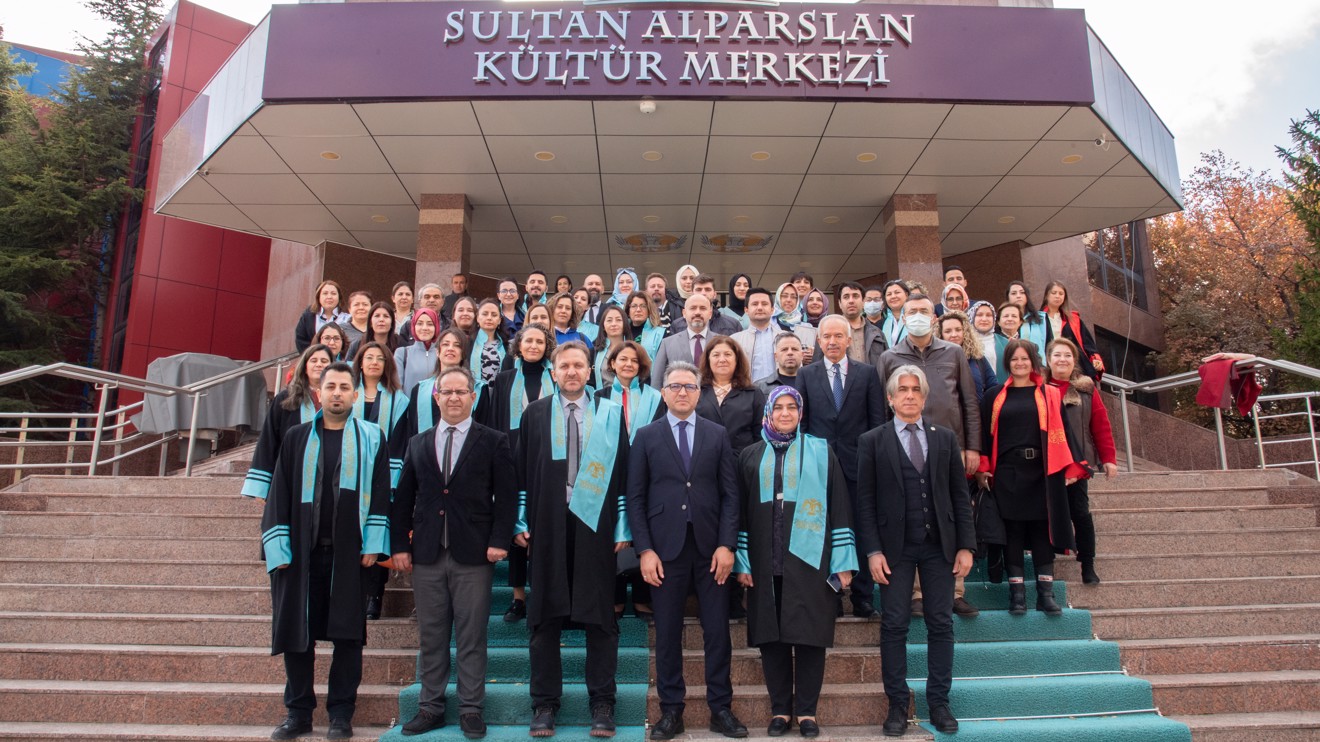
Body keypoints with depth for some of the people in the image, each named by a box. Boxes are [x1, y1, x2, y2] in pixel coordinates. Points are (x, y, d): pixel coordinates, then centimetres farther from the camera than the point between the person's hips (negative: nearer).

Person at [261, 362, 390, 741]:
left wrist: (373, 546, -8)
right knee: (297, 632, 7)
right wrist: (278, 548, -3)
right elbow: (280, 494, 6)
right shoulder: (296, 438, 9)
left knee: (347, 633, 3)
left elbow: (380, 493, 0)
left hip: (350, 552, -1)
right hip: (302, 551, 2)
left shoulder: (371, 438, 5)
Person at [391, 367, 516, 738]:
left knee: (472, 637, 3)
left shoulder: (493, 442, 2)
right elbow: (403, 498, 11)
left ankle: (471, 709, 15)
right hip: (427, 554, 3)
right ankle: (431, 707, 23)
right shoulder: (418, 444, 13)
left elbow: (506, 497, -2)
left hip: (473, 555, -3)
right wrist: (400, 545, 4)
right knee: (431, 637, 11)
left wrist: (499, 541, -11)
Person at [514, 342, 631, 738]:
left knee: (600, 617, 5)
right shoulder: (535, 413, 7)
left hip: (595, 526, -1)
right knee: (545, 619, 7)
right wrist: (521, 522, 0)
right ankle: (545, 704, 19)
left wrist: (623, 527, -3)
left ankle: (602, 704, 17)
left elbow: (622, 470, 2)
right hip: (547, 528, 1)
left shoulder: (611, 413, 4)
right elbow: (522, 470, 6)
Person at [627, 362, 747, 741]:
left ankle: (720, 709, 19)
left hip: (710, 548, 1)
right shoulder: (646, 436, 5)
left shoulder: (717, 435, 7)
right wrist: (645, 549, -6)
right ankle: (671, 711, 19)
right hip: (665, 547, 0)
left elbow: (730, 493, 4)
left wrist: (726, 545, -5)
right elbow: (636, 497, 2)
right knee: (667, 634, 6)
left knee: (718, 632, 6)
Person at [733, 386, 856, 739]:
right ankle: (780, 710, 17)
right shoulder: (750, 456, 9)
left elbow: (839, 507, 3)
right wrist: (741, 562, 1)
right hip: (765, 563, 2)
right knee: (771, 636, 5)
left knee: (809, 635, 0)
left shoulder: (820, 452, 5)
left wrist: (843, 561, -2)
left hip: (809, 560, -1)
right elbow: (741, 512, 9)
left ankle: (807, 711, 14)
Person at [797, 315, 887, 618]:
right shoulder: (806, 374, 7)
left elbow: (877, 419, 4)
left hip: (858, 464, 0)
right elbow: (800, 419, 5)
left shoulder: (867, 373, 6)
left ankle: (863, 598, 15)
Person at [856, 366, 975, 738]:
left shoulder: (946, 438, 8)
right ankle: (897, 704, 13)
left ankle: (939, 702, 18)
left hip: (939, 545, 2)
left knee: (941, 624, 6)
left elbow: (960, 495, 7)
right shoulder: (872, 441, 1)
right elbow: (865, 500, -2)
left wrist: (966, 546, 0)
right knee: (894, 626, 2)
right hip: (896, 546, -2)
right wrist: (872, 550, -9)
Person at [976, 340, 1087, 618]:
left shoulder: (1049, 395, 7)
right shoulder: (994, 396, 7)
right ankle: (1017, 593, 8)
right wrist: (982, 469, -4)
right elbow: (984, 432, 4)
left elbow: (1061, 431, 4)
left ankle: (1045, 593, 10)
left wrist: (1071, 468, -3)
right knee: (1012, 532, 2)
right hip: (1007, 474, 0)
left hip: (1042, 472, 0)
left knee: (1042, 530, 3)